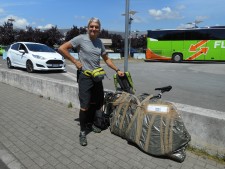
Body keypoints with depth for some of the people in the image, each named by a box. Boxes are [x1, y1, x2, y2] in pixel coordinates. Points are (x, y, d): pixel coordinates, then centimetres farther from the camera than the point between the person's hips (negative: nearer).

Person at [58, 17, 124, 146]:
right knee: (85, 106, -6)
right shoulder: (81, 38, -6)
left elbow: (106, 59, 18)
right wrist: (75, 61, -10)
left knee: (98, 103, 13)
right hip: (85, 77, -6)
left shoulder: (99, 42, 10)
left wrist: (117, 70, 11)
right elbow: (62, 48, -6)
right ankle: (83, 132, 11)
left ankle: (91, 122, 36)